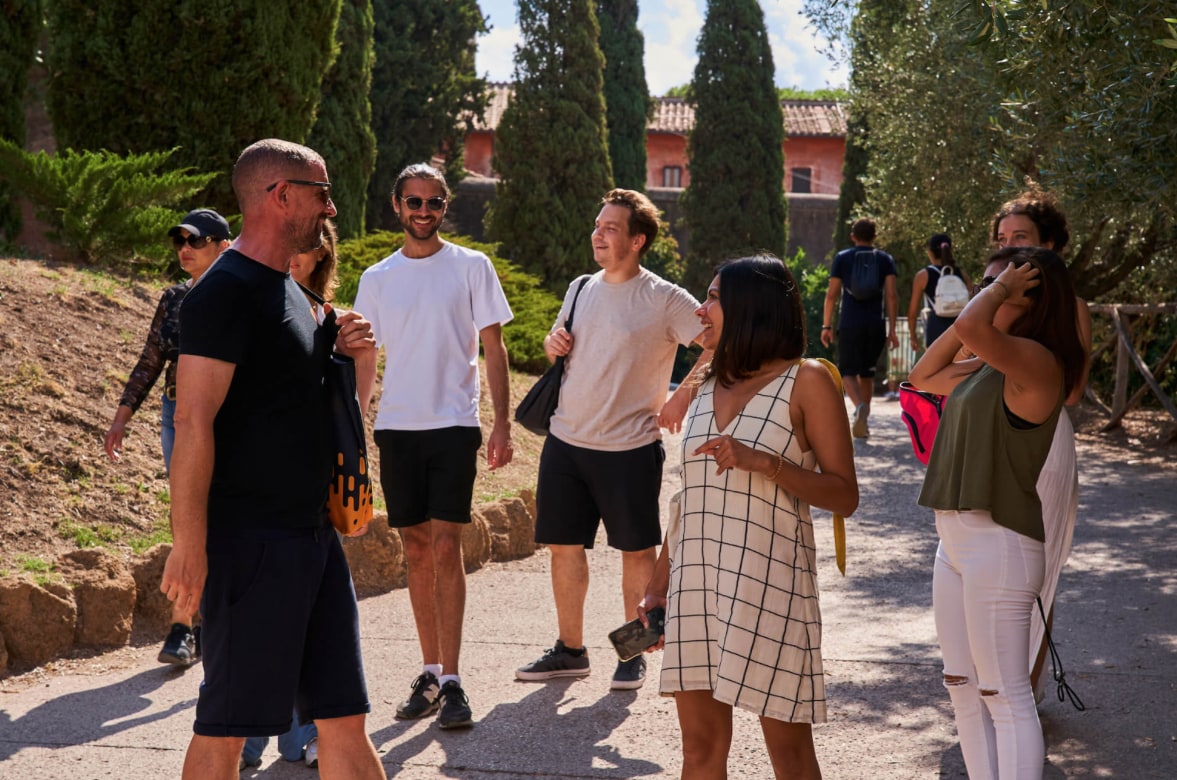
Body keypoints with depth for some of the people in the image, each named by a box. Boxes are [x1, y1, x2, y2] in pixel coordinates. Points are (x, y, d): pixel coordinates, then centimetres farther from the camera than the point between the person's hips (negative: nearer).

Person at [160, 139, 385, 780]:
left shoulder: (288, 291, 17)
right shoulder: (226, 292, -12)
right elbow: (193, 423, -19)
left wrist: (357, 360, 6)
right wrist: (188, 545, -23)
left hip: (313, 534, 9)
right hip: (249, 541, -9)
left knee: (343, 718, 11)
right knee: (226, 725, -1)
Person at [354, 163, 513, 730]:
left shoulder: (471, 267, 2)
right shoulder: (376, 279, 9)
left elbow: (493, 348, 2)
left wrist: (501, 423, -6)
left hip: (454, 426, -3)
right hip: (396, 428, 3)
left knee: (446, 549, -9)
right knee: (416, 551, 7)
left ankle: (451, 682, -6)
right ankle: (429, 673, 16)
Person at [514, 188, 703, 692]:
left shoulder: (665, 300, -8)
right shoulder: (580, 289, 10)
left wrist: (682, 397, -15)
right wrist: (552, 343, 1)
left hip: (630, 447, -5)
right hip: (565, 442, 5)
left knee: (636, 550, 5)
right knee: (564, 545, 9)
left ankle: (633, 654, 18)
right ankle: (569, 650, 21)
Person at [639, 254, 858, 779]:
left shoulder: (805, 381, -3)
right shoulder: (707, 387, 15)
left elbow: (844, 496, -7)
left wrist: (761, 461, -19)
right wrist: (658, 583, 16)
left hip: (767, 580, -6)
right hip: (696, 580, 6)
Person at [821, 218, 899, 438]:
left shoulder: (842, 258, 4)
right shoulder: (885, 260, 7)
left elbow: (832, 294, 0)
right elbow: (891, 295, -1)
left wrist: (826, 325, 7)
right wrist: (892, 330, 0)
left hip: (849, 324, -2)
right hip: (875, 325, 2)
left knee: (848, 371, 2)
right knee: (867, 373, 13)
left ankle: (860, 406, -27)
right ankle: (863, 423, 15)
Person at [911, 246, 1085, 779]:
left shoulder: (1036, 361, -16)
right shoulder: (989, 367, 13)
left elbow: (971, 327, -34)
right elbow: (923, 378, 25)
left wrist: (1003, 286, -13)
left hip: (998, 542, -10)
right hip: (956, 540, 10)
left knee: (1005, 696, -6)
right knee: (963, 688, 14)